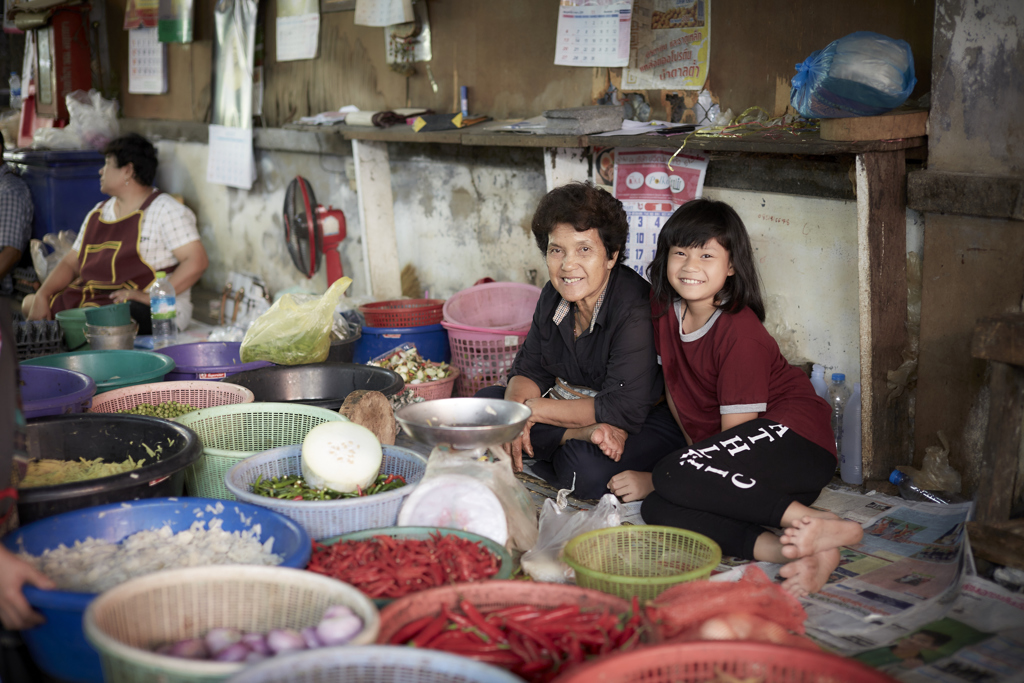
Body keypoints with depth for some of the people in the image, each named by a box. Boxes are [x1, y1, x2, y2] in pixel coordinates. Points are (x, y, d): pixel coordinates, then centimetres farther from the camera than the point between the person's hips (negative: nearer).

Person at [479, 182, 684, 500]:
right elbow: (529, 370, 3)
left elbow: (623, 409, -30)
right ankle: (581, 435, -14)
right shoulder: (554, 297, -2)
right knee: (485, 400, -5)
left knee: (587, 468, -37)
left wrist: (530, 409, -25)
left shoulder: (636, 309, -27)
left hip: (643, 422, -8)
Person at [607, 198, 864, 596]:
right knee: (657, 510, -18)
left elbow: (735, 434, -16)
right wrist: (694, 450, 8)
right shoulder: (664, 309, 4)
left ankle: (810, 523, -28)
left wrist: (654, 479, -14)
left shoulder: (741, 332, -17)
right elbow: (674, 384, 17)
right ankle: (796, 552, -30)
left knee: (673, 477, -29)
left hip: (794, 438, -8)